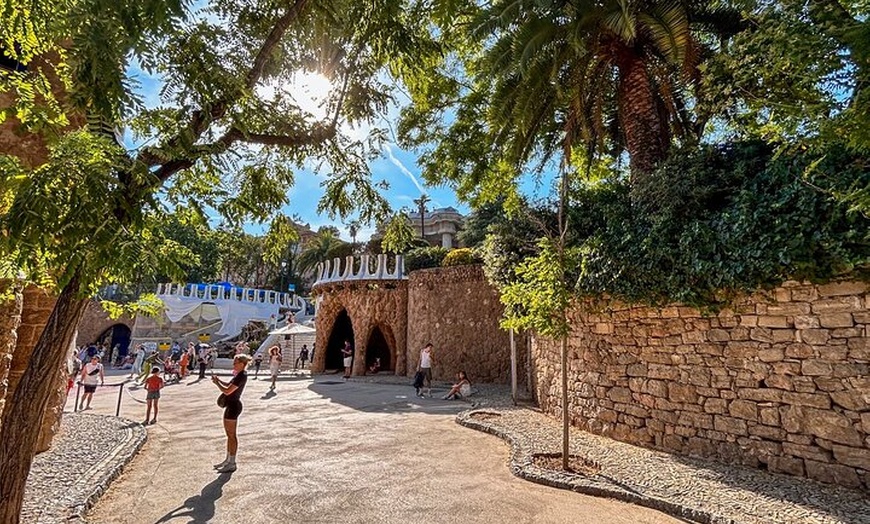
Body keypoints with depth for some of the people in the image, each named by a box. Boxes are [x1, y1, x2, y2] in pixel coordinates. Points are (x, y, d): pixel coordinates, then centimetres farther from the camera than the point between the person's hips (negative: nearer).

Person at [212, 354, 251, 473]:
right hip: (231, 405, 10)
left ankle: (232, 464, 11)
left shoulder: (241, 376, -22)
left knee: (231, 435, 0)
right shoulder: (239, 375, 9)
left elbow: (227, 391, -23)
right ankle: (228, 460, 31)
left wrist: (217, 383, -10)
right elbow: (229, 385, 23)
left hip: (233, 406, -10)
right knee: (229, 434, 19)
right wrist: (219, 380, 8)